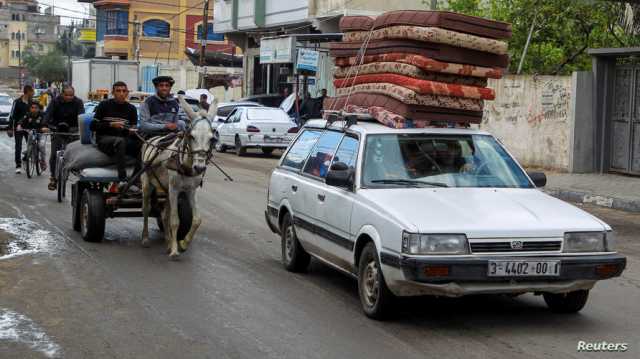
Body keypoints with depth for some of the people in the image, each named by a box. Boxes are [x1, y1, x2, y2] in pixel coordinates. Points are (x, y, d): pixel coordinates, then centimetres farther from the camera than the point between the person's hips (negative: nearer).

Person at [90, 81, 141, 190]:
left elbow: (132, 130, 11)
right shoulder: (105, 105, 5)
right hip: (104, 139, -3)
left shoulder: (131, 109, 13)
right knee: (120, 141, -39)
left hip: (124, 140, 4)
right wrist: (111, 125, -11)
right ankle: (123, 180, -48)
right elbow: (93, 126, 1)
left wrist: (132, 132, -13)